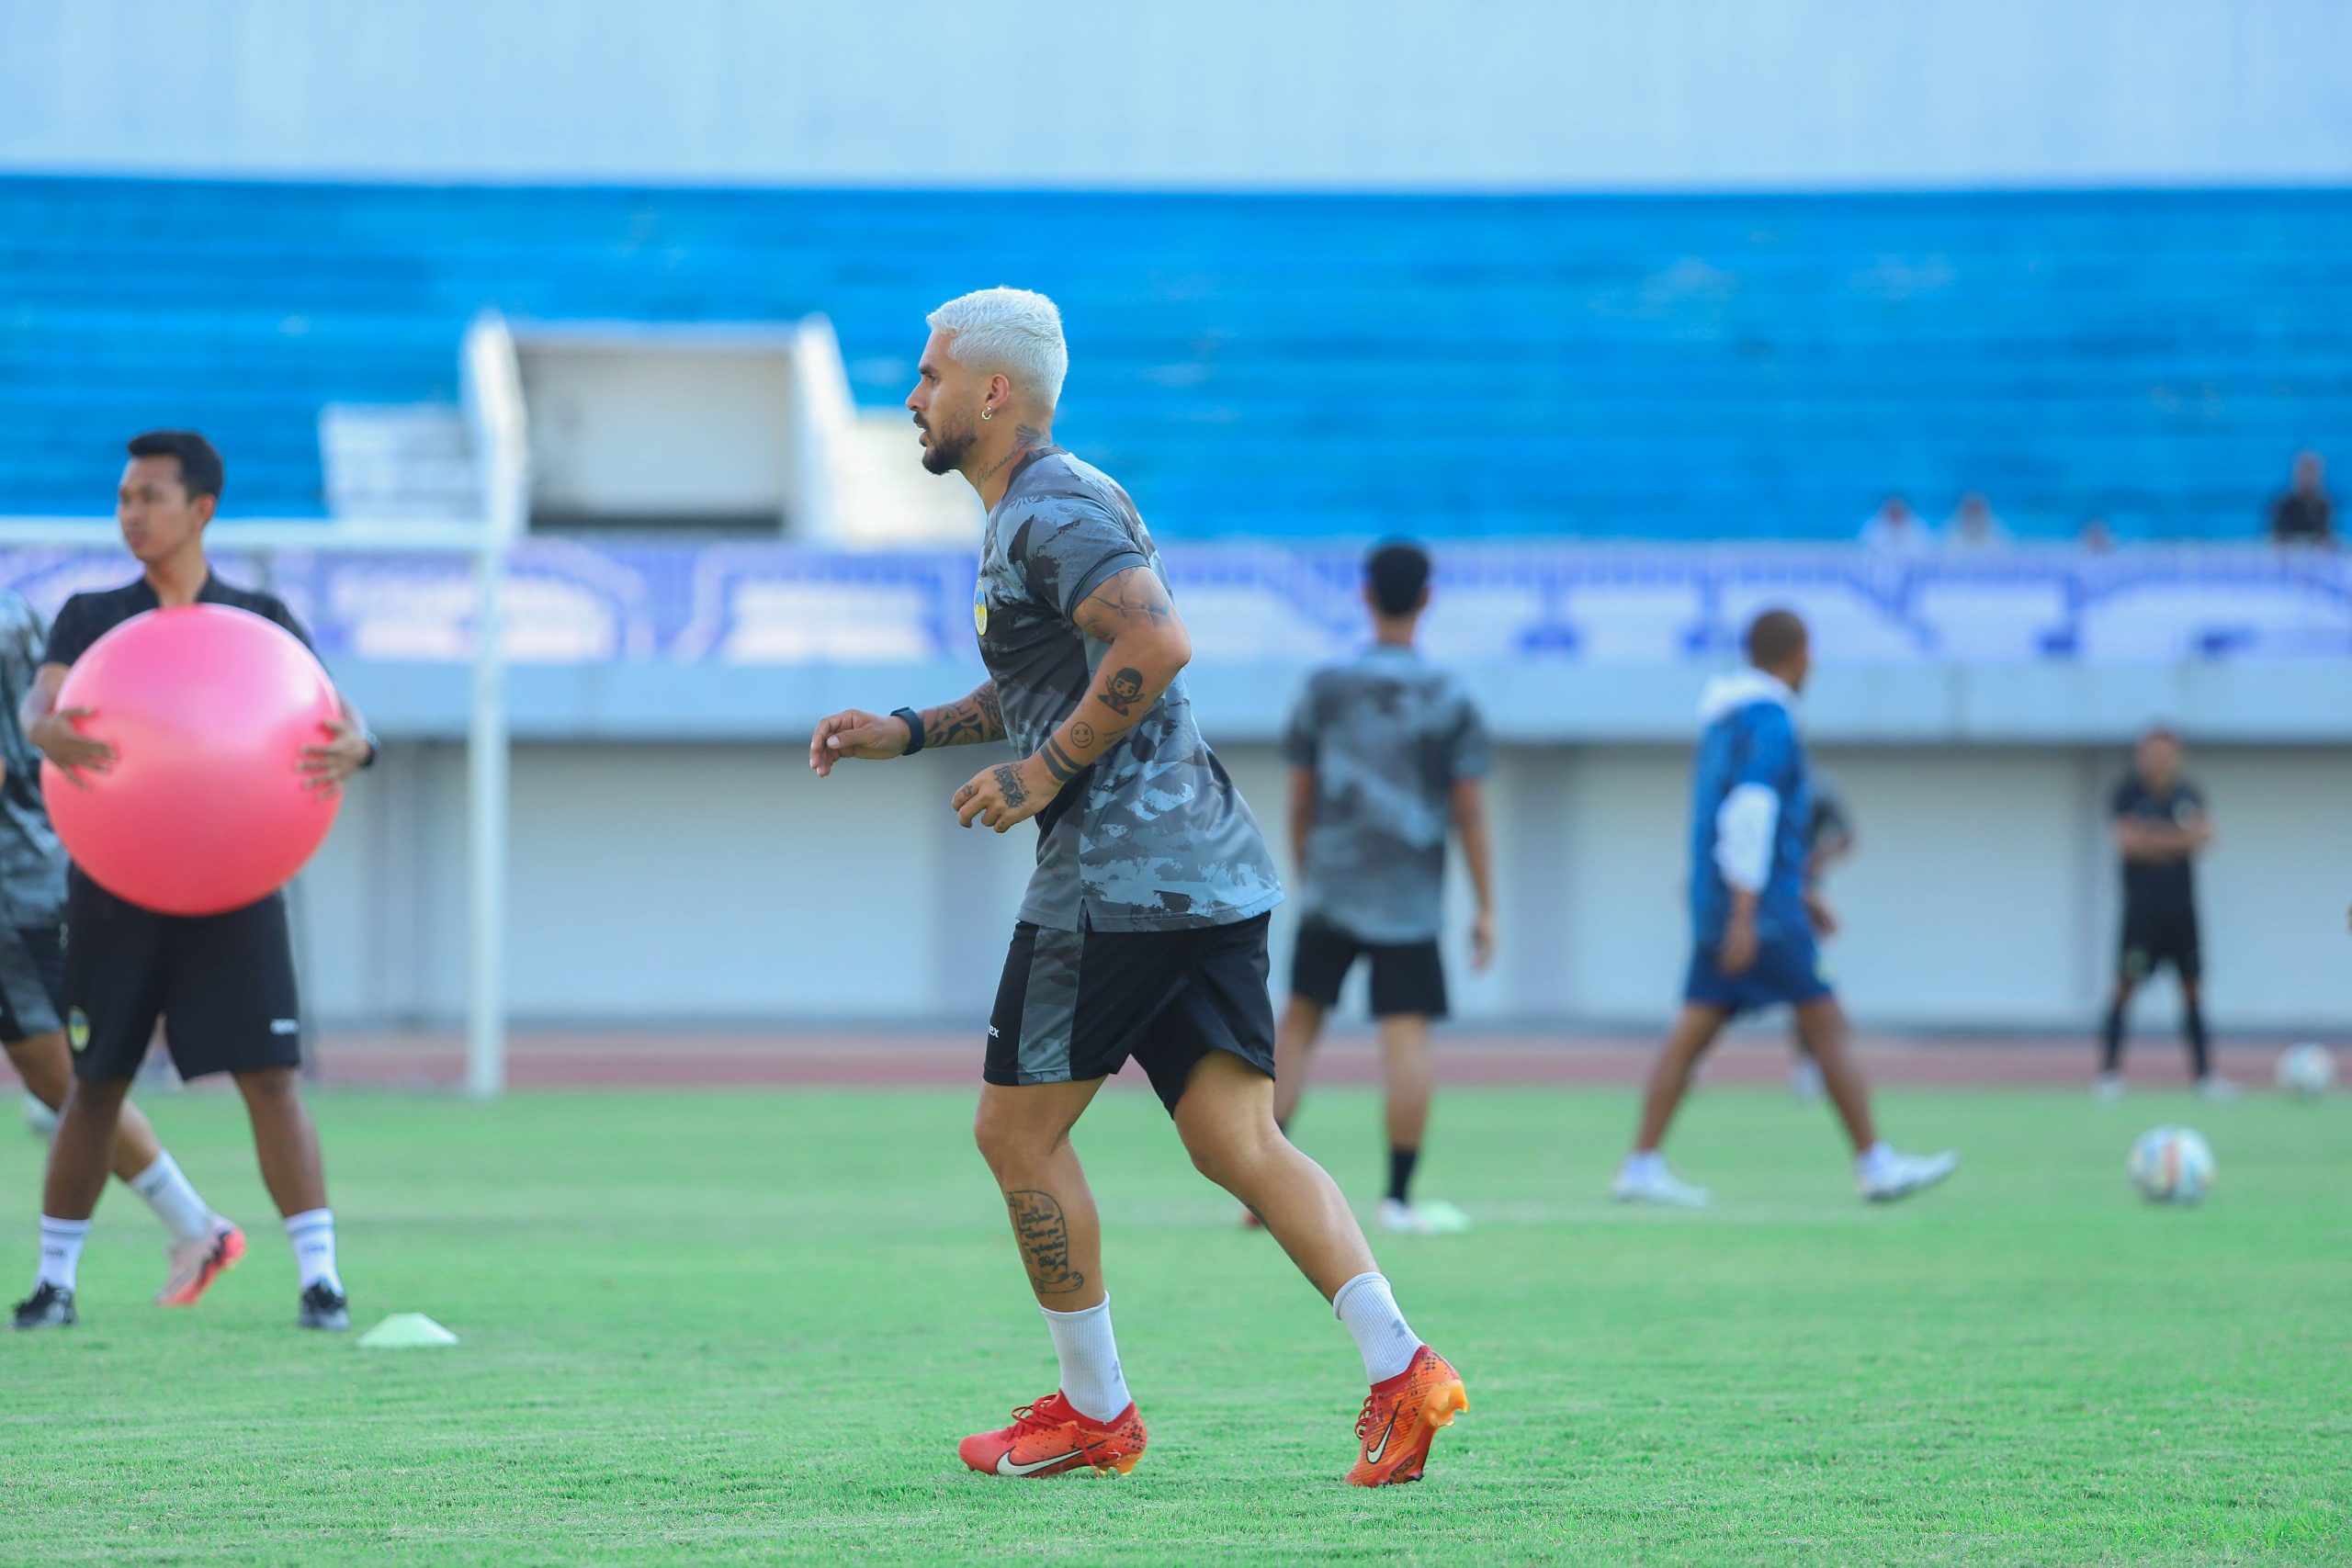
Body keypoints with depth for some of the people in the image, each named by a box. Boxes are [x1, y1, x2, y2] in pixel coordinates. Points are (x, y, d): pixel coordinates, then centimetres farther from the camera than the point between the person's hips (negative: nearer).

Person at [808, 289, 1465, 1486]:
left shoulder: (1053, 512, -11)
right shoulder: (1030, 516, 22)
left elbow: (1157, 644, -26)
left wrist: (1044, 773, -18)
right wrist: (908, 733, 27)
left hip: (1120, 872, -10)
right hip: (1209, 867, 10)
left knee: (1016, 1128, 3)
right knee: (1237, 1141, 2)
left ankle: (1094, 1411, 8)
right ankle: (1399, 1369, -13)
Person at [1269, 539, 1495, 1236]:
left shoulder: (1325, 689, 2)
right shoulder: (1450, 701, -2)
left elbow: (1301, 799, 7)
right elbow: (1470, 812, -3)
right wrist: (1485, 908, 3)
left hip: (1330, 888, 2)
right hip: (1409, 896, -2)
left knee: (1299, 1018, 11)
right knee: (1406, 1035, -1)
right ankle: (1399, 1198, -2)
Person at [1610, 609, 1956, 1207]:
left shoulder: (1725, 723, 18)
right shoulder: (1769, 721, -13)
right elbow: (1750, 816, -22)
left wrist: (1796, 892, 29)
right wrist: (1745, 915, -25)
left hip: (1717, 911, 9)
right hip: (1762, 912, -9)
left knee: (1692, 1034, 5)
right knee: (1827, 1025, -5)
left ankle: (1642, 1166, 0)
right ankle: (1876, 1165, -4)